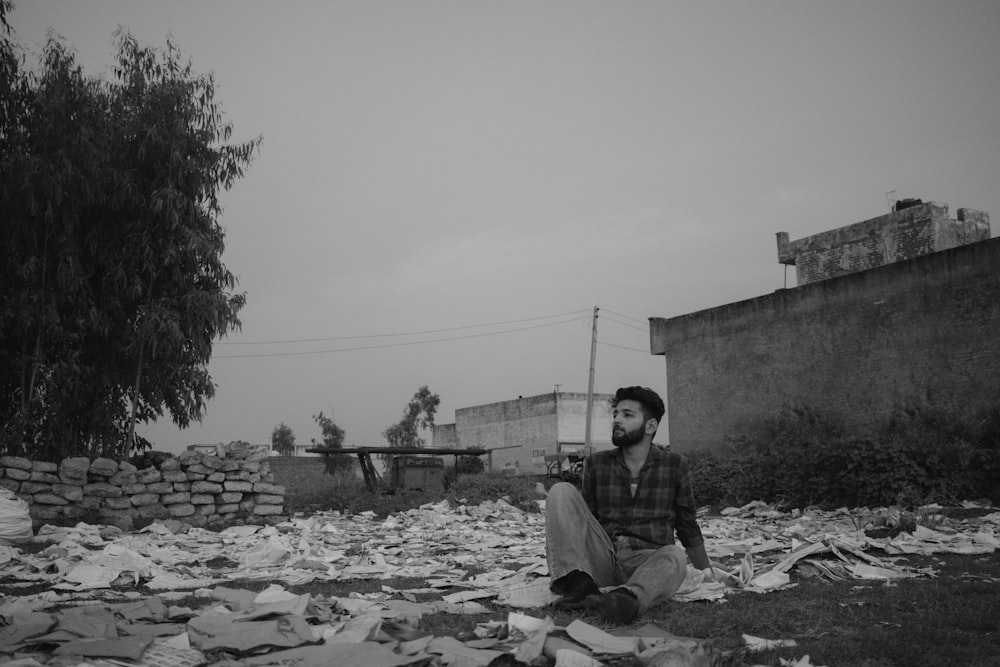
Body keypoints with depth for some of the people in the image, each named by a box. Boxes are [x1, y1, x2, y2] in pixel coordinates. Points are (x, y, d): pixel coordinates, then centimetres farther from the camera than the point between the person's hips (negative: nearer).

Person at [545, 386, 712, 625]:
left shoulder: (675, 466, 7)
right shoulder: (597, 463, 11)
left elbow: (688, 527, 15)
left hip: (647, 561, -2)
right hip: (601, 558, 2)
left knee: (674, 557, -35)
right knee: (562, 491, -16)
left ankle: (627, 599, -61)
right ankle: (577, 583, -32)